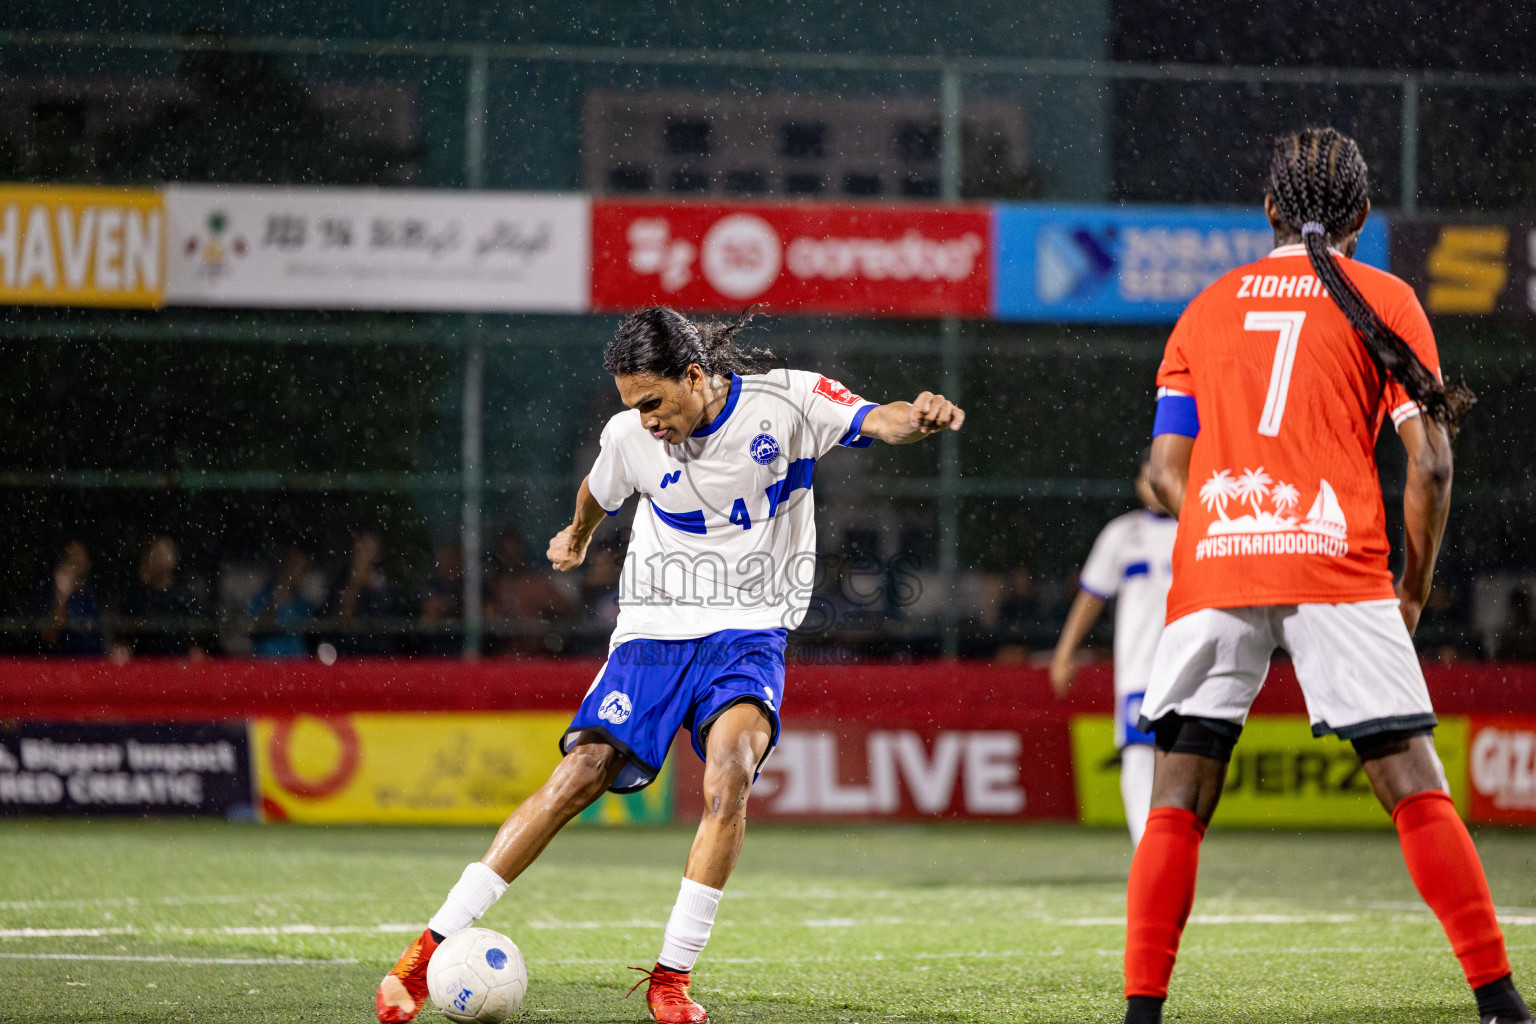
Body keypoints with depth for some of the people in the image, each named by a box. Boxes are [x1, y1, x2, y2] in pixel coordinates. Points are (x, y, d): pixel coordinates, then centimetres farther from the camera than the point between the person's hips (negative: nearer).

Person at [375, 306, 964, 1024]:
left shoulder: (787, 402, -10)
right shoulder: (630, 437, -3)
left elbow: (876, 421, -25)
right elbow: (597, 495, 20)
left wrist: (917, 418, -48)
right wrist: (577, 535, 41)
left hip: (747, 633, -1)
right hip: (653, 629, 1)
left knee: (729, 772, -28)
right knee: (580, 775, -13)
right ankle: (432, 947, -8)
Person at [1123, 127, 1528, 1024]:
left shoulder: (1208, 308, 19)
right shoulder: (1385, 301, 10)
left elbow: (1168, 470, 13)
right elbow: (1430, 464, 1)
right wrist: (1416, 588, 11)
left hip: (1213, 563, 2)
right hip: (1337, 565, -2)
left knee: (1177, 806, 4)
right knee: (1416, 787, 0)